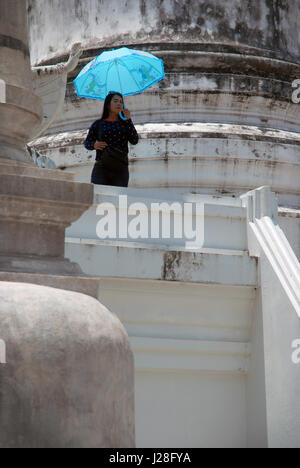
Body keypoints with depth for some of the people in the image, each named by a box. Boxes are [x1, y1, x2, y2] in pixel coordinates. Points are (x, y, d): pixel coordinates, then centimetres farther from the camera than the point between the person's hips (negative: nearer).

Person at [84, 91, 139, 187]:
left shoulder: (124, 124, 13)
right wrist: (94, 145, -8)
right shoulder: (98, 124, 9)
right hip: (101, 169, -1)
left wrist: (128, 120, -3)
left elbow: (134, 141, -1)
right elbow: (86, 143, 15)